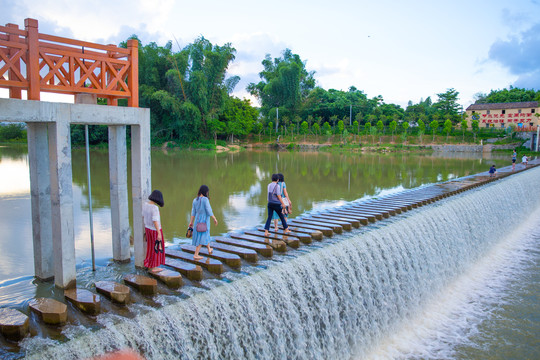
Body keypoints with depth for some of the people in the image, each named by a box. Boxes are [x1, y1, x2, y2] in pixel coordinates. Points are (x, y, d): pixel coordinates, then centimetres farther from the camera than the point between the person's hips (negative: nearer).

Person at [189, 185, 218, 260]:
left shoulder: (195, 200, 1)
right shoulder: (205, 199, -19)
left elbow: (193, 212, 4)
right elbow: (209, 211, -19)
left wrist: (191, 222, 7)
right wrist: (215, 219, -8)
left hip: (197, 220, 7)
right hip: (204, 221, -7)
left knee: (205, 235, 24)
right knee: (202, 238, -1)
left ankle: (209, 249, 41)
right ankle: (196, 255, -3)